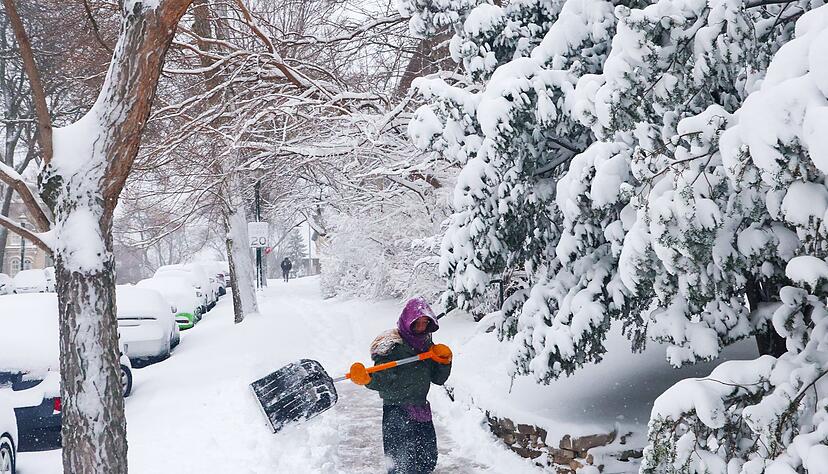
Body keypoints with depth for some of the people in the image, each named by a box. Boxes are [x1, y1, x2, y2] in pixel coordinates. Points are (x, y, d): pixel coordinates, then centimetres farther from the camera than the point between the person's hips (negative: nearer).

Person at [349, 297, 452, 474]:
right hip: (397, 412, -7)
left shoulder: (426, 344, 8)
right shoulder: (392, 345, -13)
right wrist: (366, 379, -40)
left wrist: (445, 360, -7)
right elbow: (382, 381, -20)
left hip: (421, 410, 7)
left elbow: (438, 379, 11)